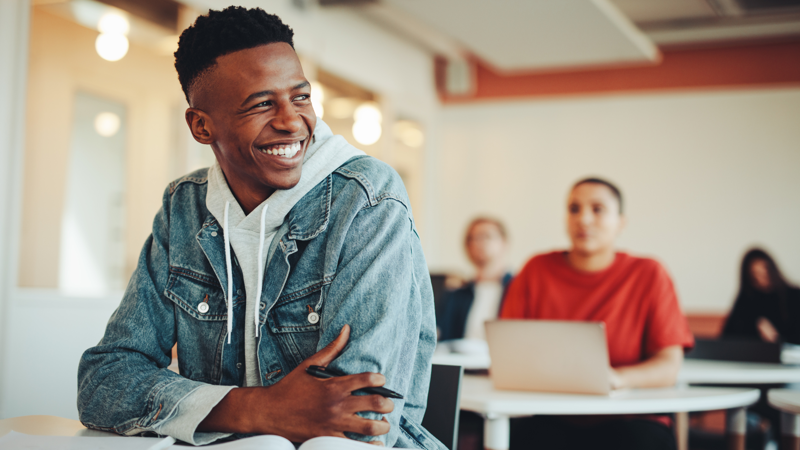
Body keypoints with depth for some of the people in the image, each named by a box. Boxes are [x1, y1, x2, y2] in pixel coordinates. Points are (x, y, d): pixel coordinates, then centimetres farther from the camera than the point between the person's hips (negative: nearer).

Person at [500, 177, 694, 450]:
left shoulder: (649, 275, 4)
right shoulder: (537, 271, 9)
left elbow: (669, 366, -3)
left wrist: (617, 377, -23)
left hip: (625, 422, 0)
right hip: (550, 423, 0)